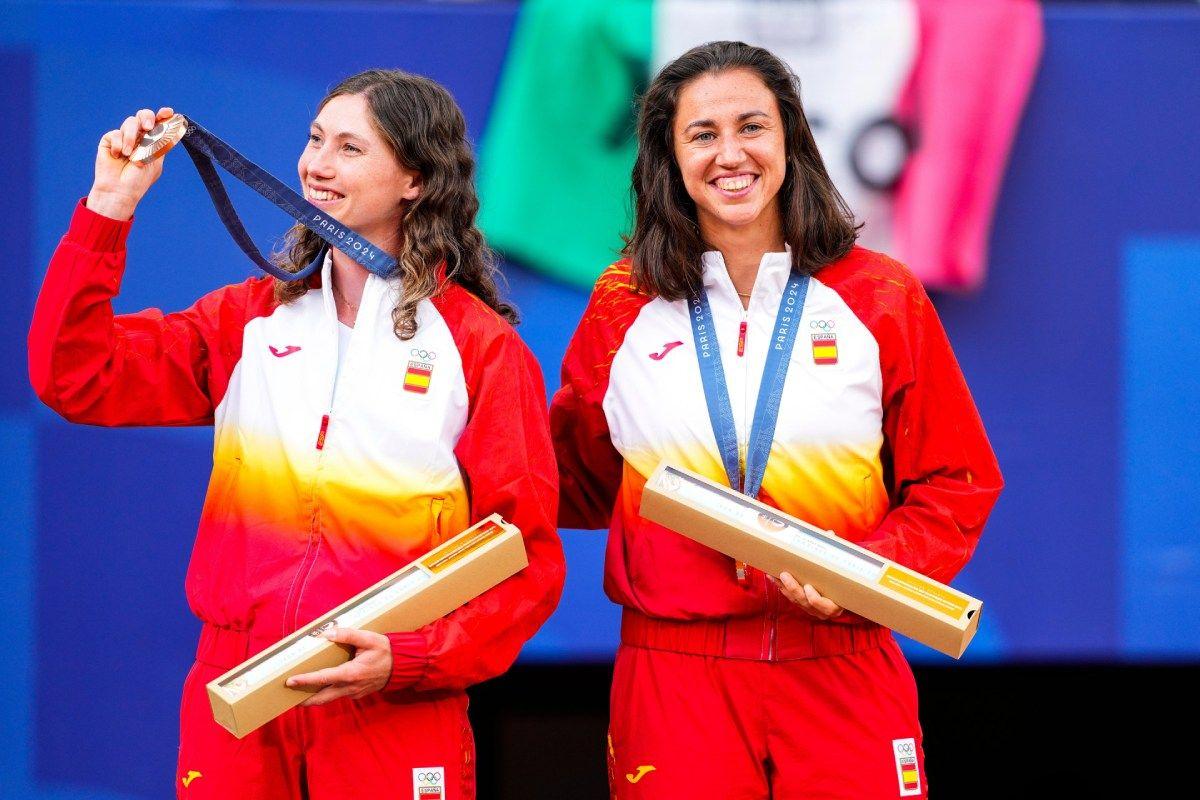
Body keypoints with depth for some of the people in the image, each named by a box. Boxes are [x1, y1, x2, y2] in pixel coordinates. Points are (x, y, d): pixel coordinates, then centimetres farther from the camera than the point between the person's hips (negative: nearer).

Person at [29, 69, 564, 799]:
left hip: (396, 725, -3)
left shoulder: (482, 347, -1)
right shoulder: (249, 320, 10)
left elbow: (526, 559, -4)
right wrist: (109, 208, -4)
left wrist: (410, 660, -17)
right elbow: (77, 378, 1)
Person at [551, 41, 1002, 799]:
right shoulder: (624, 307, 7)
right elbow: (580, 479, 18)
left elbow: (956, 485, 6)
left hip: (842, 679, 0)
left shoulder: (880, 298, 3)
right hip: (674, 677, 1)